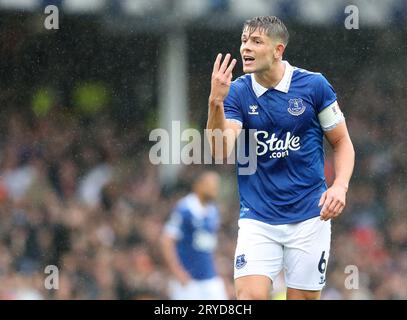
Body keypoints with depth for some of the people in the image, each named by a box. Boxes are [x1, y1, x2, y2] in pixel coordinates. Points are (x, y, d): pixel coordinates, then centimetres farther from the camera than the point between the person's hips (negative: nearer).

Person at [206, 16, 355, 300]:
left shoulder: (314, 85, -4)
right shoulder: (237, 92, -2)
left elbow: (342, 143, 6)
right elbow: (220, 153, -15)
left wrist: (340, 186, -11)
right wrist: (216, 102, -28)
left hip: (309, 217, 0)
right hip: (257, 220, 0)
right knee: (250, 296, -16)